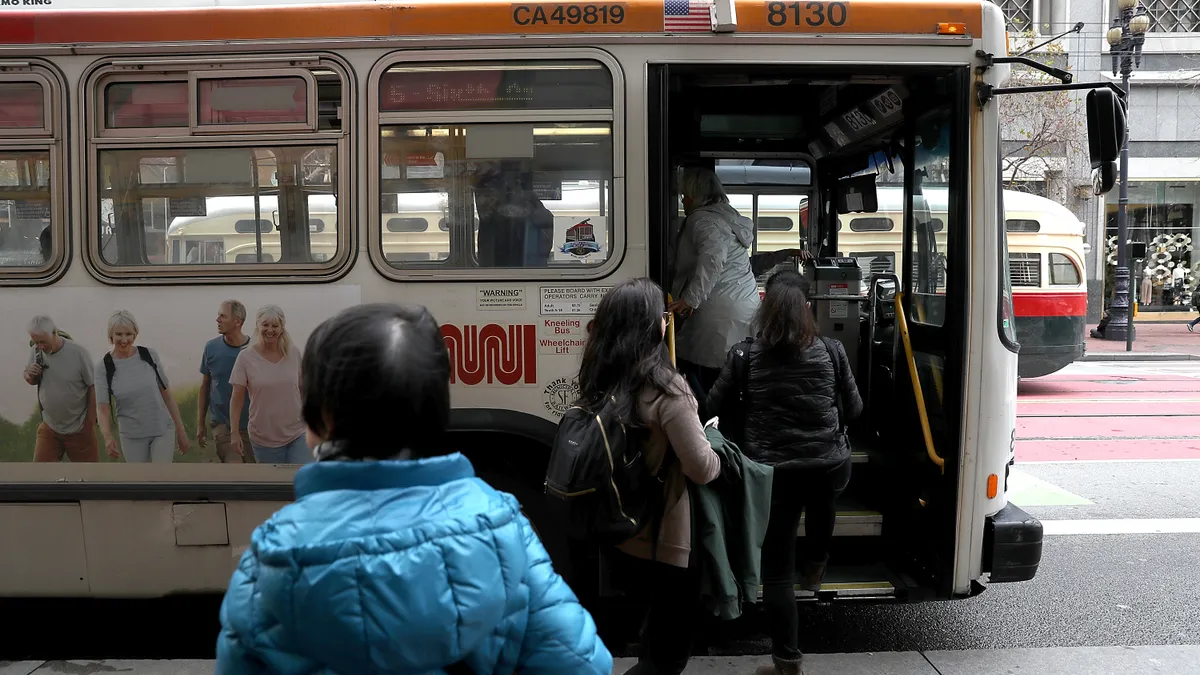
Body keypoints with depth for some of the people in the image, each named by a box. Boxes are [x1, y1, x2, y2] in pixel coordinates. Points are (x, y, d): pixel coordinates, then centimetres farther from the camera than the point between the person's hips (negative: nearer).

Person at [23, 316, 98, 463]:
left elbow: (94, 387, -12)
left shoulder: (79, 353, -19)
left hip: (79, 429, -4)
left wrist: (90, 422, -10)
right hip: (49, 427, 4)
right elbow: (32, 381, 12)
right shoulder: (36, 351, -5)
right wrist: (29, 375, -14)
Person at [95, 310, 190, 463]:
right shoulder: (103, 367, -7)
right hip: (132, 436, 1)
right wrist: (107, 436, -32)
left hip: (163, 430, -1)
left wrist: (180, 429, 2)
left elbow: (167, 395, 1)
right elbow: (102, 408, -13)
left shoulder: (149, 355, -6)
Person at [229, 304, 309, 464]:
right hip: (264, 438, -1)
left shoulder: (294, 353, -1)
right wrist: (234, 433, -8)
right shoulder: (245, 357, -8)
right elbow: (237, 398, -5)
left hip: (297, 433, 1)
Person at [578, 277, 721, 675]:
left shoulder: (599, 384, 0)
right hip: (663, 542, -7)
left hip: (616, 535, 7)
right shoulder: (665, 390, -22)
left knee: (656, 631, 28)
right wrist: (712, 440, -2)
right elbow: (701, 469, -23)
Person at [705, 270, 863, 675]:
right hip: (829, 468, 3)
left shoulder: (744, 355, -7)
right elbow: (853, 409, 7)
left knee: (777, 569, 6)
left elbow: (716, 410, 1)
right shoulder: (831, 352, -3)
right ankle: (815, 569, 60)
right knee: (821, 505, 39)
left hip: (773, 473, -3)